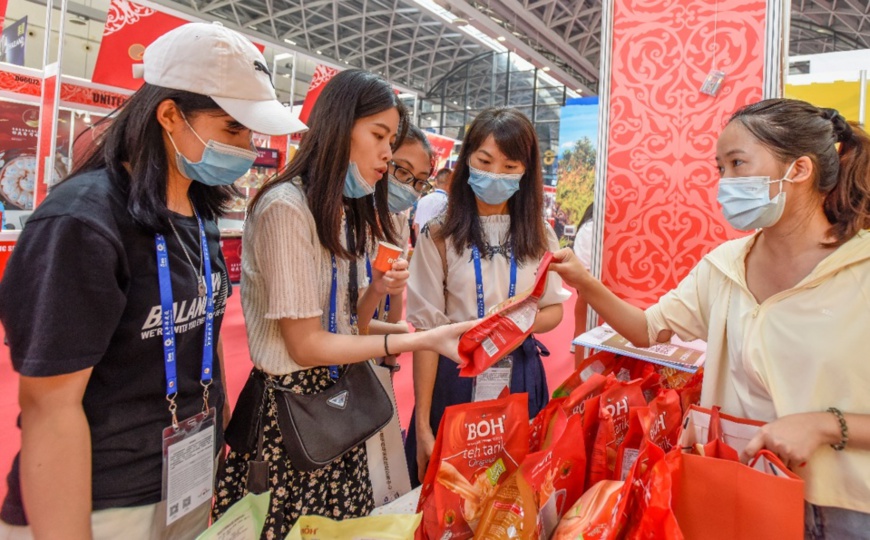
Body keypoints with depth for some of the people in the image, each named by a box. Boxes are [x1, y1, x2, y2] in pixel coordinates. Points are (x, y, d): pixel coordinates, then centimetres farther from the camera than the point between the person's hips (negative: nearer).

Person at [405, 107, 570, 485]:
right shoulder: (439, 237, -5)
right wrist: (422, 426, -10)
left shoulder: (540, 237, 4)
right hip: (455, 380, -2)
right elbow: (427, 330, -7)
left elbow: (554, 310, 11)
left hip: (521, 380, 3)